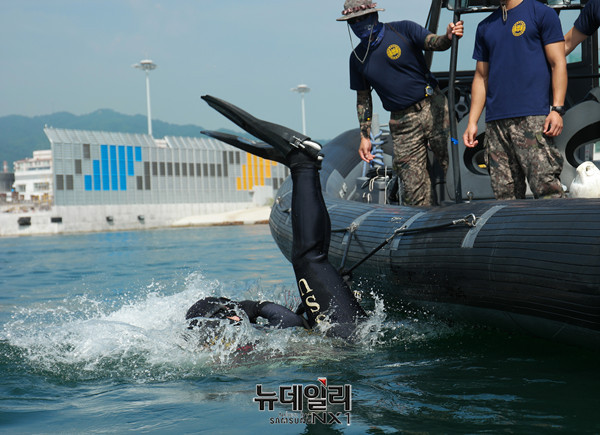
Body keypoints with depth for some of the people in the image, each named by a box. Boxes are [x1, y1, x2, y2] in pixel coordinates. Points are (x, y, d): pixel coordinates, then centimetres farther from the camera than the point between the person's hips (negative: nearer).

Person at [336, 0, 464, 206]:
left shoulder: (403, 30, 0)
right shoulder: (357, 57, 12)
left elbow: (433, 42, -14)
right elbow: (363, 98, 18)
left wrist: (448, 37, -38)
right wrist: (364, 136, 12)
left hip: (433, 109, -3)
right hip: (402, 124, 3)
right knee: (414, 191, -4)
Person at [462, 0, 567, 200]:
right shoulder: (485, 27, 22)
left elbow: (558, 63, 1)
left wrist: (557, 109, -11)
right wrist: (472, 122, 14)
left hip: (532, 118, -5)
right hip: (495, 122, 5)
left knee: (547, 190, -13)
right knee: (505, 196, 1)